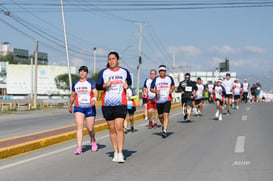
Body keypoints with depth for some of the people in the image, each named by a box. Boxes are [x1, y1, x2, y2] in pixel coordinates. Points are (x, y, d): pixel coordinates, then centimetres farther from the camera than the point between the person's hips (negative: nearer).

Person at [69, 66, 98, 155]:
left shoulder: (91, 81, 0)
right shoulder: (75, 83, 11)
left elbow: (95, 92, -13)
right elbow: (72, 95, 24)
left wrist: (94, 98, -34)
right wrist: (70, 106, 31)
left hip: (90, 107, -2)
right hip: (78, 108, 2)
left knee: (90, 129, 4)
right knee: (79, 127, -14)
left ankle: (93, 141, 35)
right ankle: (79, 147, -17)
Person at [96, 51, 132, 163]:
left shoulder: (124, 72, 7)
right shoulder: (103, 72, 6)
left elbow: (129, 82, 22)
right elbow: (98, 86, 7)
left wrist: (127, 85, -1)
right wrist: (105, 85, -14)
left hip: (121, 104, -1)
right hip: (107, 104, 1)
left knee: (119, 127, -13)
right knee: (112, 129, 6)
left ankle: (120, 154, -13)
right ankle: (115, 152, 16)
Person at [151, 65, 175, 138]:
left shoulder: (169, 78, 5)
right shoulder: (156, 79, 3)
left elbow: (173, 85, 22)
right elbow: (151, 89, 7)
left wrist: (172, 89, 0)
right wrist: (155, 91, -14)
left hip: (167, 100, -2)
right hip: (158, 100, 2)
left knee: (166, 115, -15)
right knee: (160, 116, 12)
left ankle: (164, 131, -19)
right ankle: (163, 125, 42)